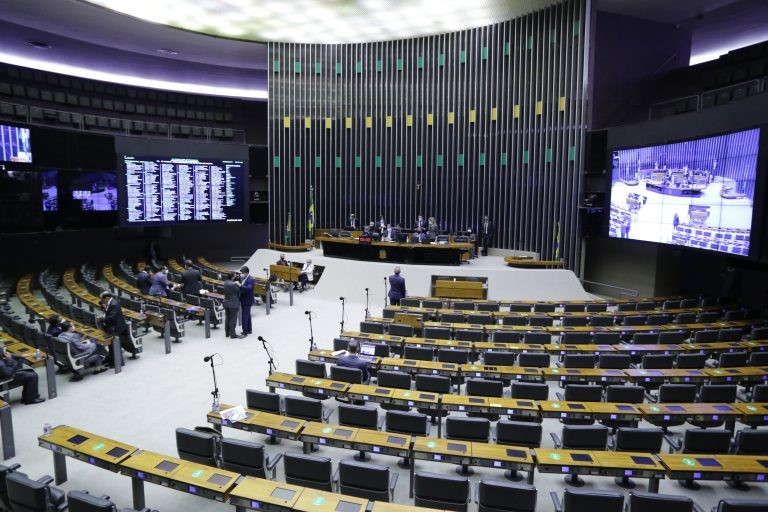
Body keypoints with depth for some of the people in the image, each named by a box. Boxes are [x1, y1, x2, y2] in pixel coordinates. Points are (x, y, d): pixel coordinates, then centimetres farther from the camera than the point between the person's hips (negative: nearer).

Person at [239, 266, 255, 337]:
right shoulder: (243, 278, 9)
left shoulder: (251, 279, -18)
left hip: (247, 300, -9)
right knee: (247, 315, 18)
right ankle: (249, 329, 28)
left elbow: (249, 288, -31)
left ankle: (245, 332, -4)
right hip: (243, 299, 9)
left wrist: (240, 286, -38)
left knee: (244, 316, -8)